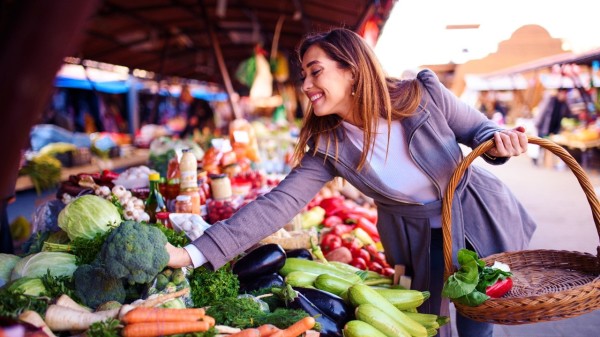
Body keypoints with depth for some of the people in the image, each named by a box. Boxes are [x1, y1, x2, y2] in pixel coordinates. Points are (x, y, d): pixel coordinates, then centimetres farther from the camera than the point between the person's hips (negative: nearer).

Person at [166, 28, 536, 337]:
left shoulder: (423, 93, -24)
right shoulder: (327, 146, -20)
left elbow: (478, 129, -8)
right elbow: (278, 204, -27)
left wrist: (498, 141, -34)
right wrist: (194, 253, -34)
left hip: (478, 218, -1)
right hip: (417, 238, 2)